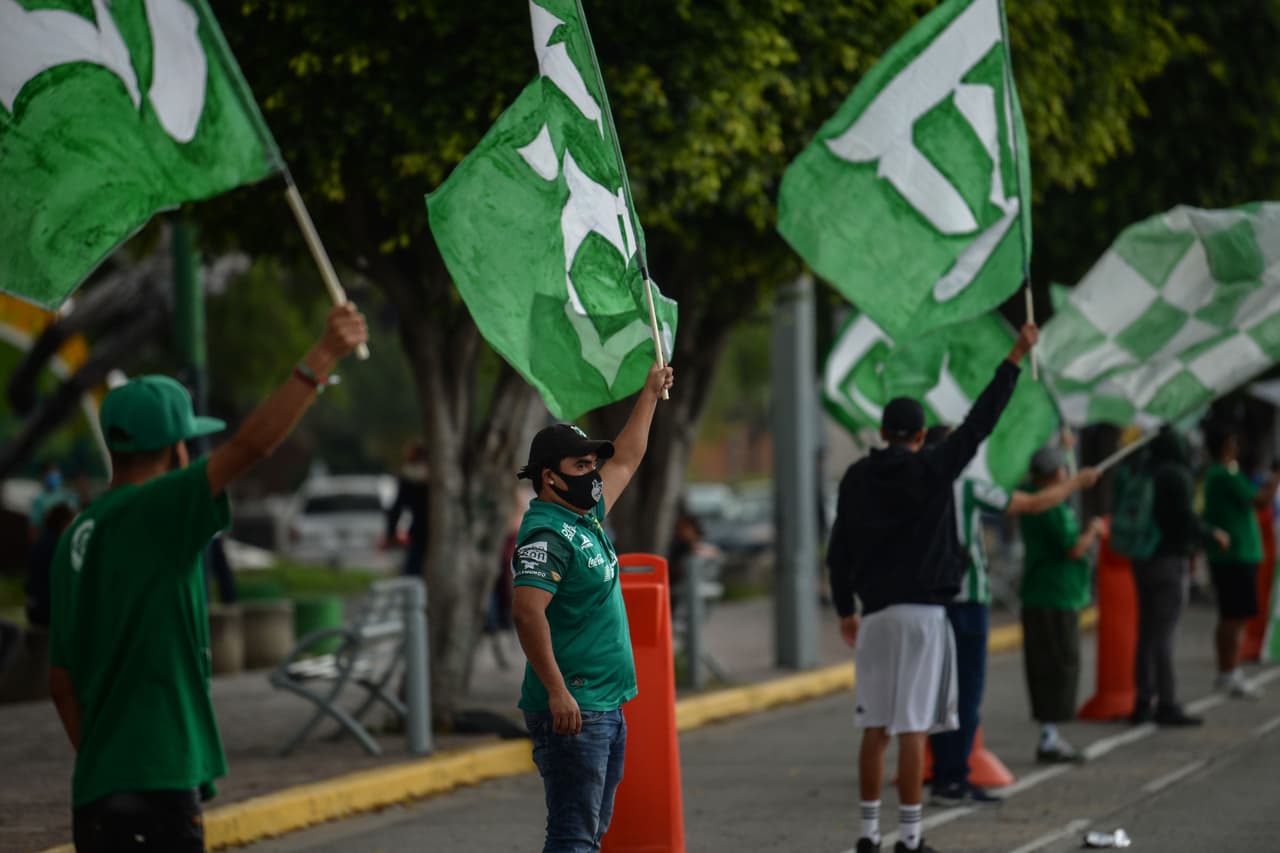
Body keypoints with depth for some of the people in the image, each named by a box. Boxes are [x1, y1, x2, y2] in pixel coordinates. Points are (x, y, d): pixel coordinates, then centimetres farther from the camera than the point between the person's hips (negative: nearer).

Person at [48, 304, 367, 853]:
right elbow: (250, 446, -21)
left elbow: (61, 680, 19)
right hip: (152, 786, -9)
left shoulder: (78, 537, 15)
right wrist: (322, 359, -16)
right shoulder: (150, 512, -11)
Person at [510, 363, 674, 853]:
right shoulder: (547, 533, -14)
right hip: (572, 710, -10)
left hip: (607, 706, 10)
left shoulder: (587, 516, 14)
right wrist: (557, 692, -28)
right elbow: (527, 613, -25)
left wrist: (650, 395, 37)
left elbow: (625, 460, 31)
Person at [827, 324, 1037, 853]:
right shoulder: (932, 470, -5)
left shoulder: (857, 478, 6)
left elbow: (839, 548, 9)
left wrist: (844, 609, 21)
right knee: (913, 729, -4)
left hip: (875, 613, 4)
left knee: (875, 729, 9)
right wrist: (1016, 358, 3)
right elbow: (981, 421, -3)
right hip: (922, 612, -4)